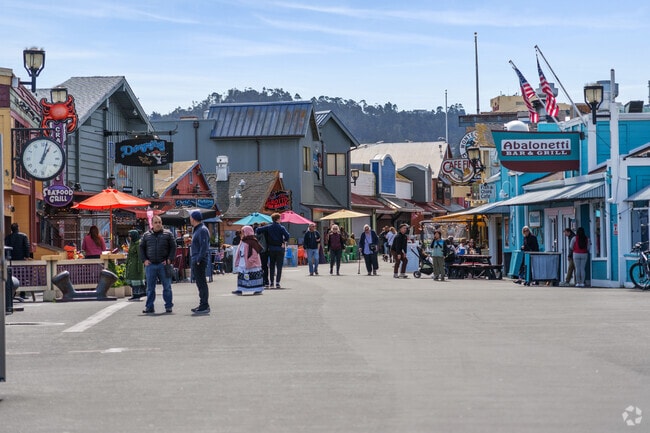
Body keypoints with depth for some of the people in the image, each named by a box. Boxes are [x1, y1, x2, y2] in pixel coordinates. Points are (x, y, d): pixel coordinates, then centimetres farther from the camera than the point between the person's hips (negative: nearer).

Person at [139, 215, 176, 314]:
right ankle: (149, 307, 8)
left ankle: (168, 306, 9)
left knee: (167, 287, 2)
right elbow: (141, 248, 14)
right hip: (150, 265, 2)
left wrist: (169, 260, -7)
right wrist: (144, 260, 0)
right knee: (150, 287, 4)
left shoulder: (168, 234, 6)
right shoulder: (146, 235, 12)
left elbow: (173, 247, 4)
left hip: (164, 264, -2)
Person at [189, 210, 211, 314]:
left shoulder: (202, 230, -14)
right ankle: (203, 305, 20)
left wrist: (198, 260, -23)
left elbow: (204, 247, -21)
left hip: (200, 262, -11)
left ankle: (204, 306, -8)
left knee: (202, 283, -9)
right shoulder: (196, 230, 19)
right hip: (195, 261, 11)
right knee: (200, 283, 14)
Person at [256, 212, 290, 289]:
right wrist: (284, 242, -3)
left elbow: (258, 230, -5)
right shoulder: (281, 227, -8)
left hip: (271, 249, 3)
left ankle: (271, 282, 17)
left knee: (271, 266, 15)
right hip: (280, 248, -3)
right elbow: (287, 235, -21)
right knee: (279, 266, 1)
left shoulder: (268, 227, 2)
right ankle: (277, 283, -6)